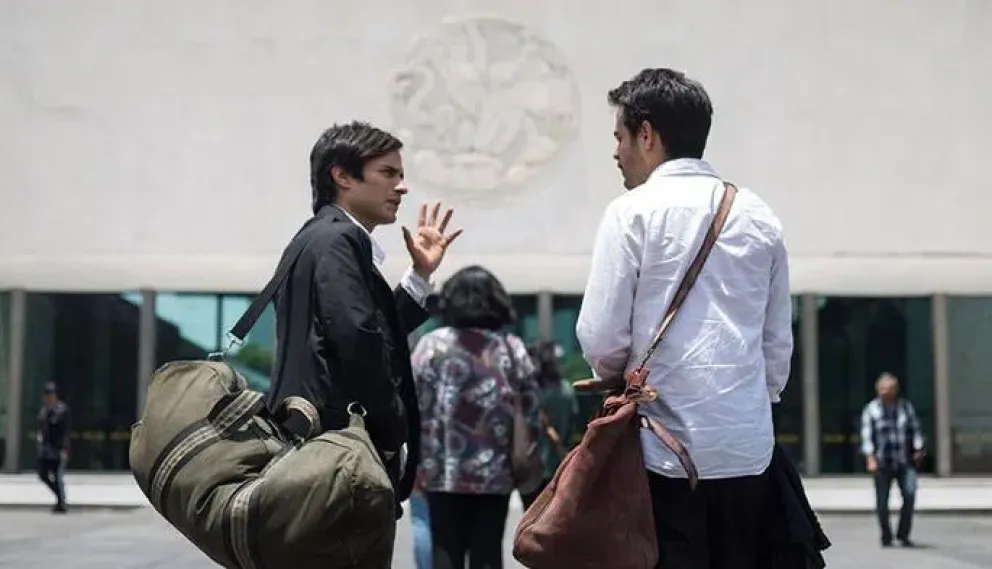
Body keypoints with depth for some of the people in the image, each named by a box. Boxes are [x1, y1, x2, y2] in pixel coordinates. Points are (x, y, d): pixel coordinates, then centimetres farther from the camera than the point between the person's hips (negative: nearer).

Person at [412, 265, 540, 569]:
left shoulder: (432, 344, -2)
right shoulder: (513, 348, 3)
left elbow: (415, 407, -4)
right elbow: (530, 413, 4)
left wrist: (415, 462, 6)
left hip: (445, 471, -1)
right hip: (497, 472, 1)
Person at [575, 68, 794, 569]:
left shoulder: (633, 213, -5)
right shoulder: (759, 217, 10)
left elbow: (600, 336, -7)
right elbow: (779, 342, 12)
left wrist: (615, 376, 12)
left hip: (669, 445, -5)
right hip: (748, 445, 5)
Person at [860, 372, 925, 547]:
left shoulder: (906, 406, 9)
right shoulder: (871, 410, 0)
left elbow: (915, 429, 11)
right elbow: (867, 436, -4)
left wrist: (918, 450, -1)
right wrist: (870, 458, -14)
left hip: (905, 461, 2)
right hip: (882, 462, -1)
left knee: (909, 494, -14)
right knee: (882, 501, 1)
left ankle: (903, 534, -2)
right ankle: (886, 537, 17)